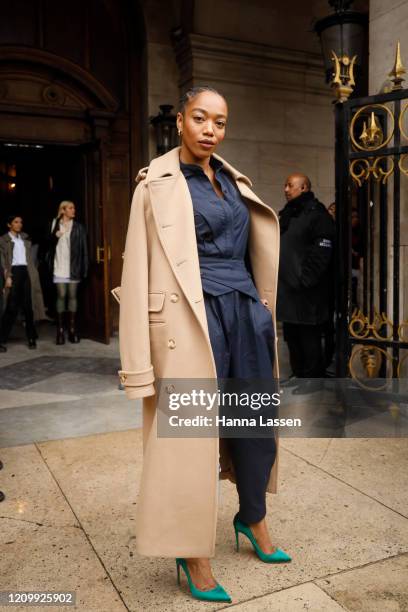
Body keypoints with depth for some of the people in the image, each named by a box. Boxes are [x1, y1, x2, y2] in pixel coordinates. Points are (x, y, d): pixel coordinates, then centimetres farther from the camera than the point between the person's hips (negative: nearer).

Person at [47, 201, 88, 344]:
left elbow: (83, 248, 1)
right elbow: (49, 244, 10)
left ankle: (72, 328, 8)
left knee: (72, 296, 3)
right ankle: (60, 330, 2)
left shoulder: (78, 227, 5)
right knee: (61, 296, 0)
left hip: (73, 267, 0)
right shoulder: (54, 224, 7)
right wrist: (55, 236, -11)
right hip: (59, 267, 0)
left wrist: (84, 268, -6)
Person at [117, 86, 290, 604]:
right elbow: (138, 269, -7)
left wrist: (261, 308, 17)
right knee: (190, 432, 2)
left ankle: (252, 518, 37)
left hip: (245, 313, 6)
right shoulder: (157, 183, -2)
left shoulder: (233, 180, 15)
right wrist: (141, 362, -12)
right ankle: (192, 553, 22)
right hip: (194, 318, -6)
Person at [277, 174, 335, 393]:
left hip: (306, 291, -9)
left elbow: (321, 254, -17)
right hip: (286, 288, 9)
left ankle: (312, 377, 11)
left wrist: (305, 281, -20)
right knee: (291, 335, 15)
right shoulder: (286, 215, 18)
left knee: (309, 336, 0)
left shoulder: (317, 215, -9)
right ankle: (298, 373, 27)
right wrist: (277, 278, 14)